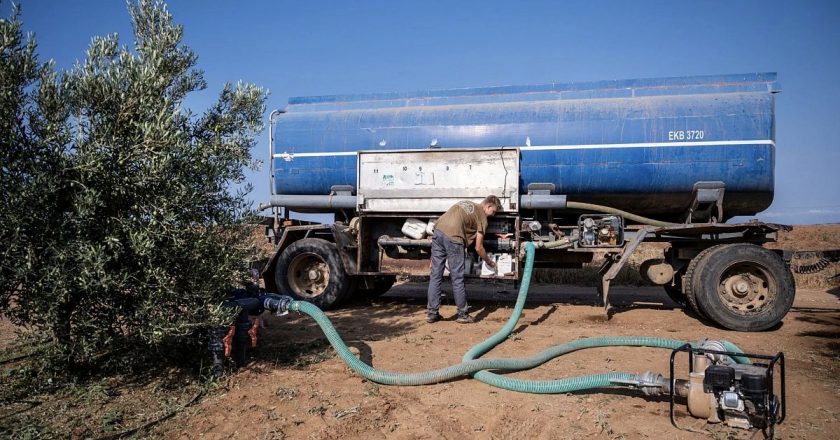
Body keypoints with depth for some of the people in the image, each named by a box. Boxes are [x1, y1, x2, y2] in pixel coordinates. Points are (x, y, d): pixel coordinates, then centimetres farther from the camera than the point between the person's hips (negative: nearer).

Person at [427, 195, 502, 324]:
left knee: (435, 275, 10)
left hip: (438, 231, 6)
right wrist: (489, 262, 24)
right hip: (453, 237, -6)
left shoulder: (466, 203, 27)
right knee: (457, 279, 5)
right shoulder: (482, 217, 9)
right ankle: (462, 314, 16)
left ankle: (432, 313, 15)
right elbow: (479, 247, 9)